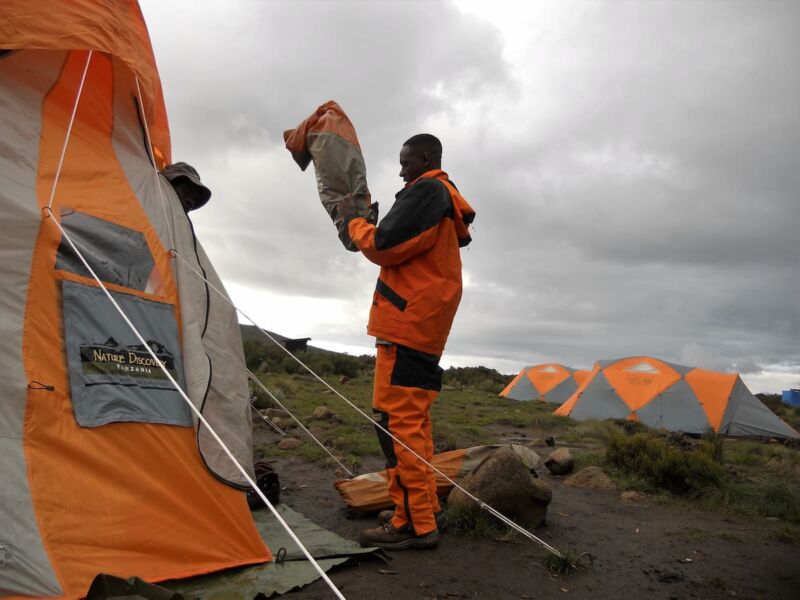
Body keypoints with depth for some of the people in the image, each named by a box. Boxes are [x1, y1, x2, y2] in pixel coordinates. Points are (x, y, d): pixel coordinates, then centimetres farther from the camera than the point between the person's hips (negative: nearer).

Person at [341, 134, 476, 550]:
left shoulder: (426, 192, -8)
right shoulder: (451, 203, 23)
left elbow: (383, 247, -15)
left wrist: (354, 221, 3)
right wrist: (367, 223, 17)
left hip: (406, 322, -11)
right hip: (427, 328, 11)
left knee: (397, 419, -9)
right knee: (413, 421, 14)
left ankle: (414, 524, -5)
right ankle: (424, 509, 22)